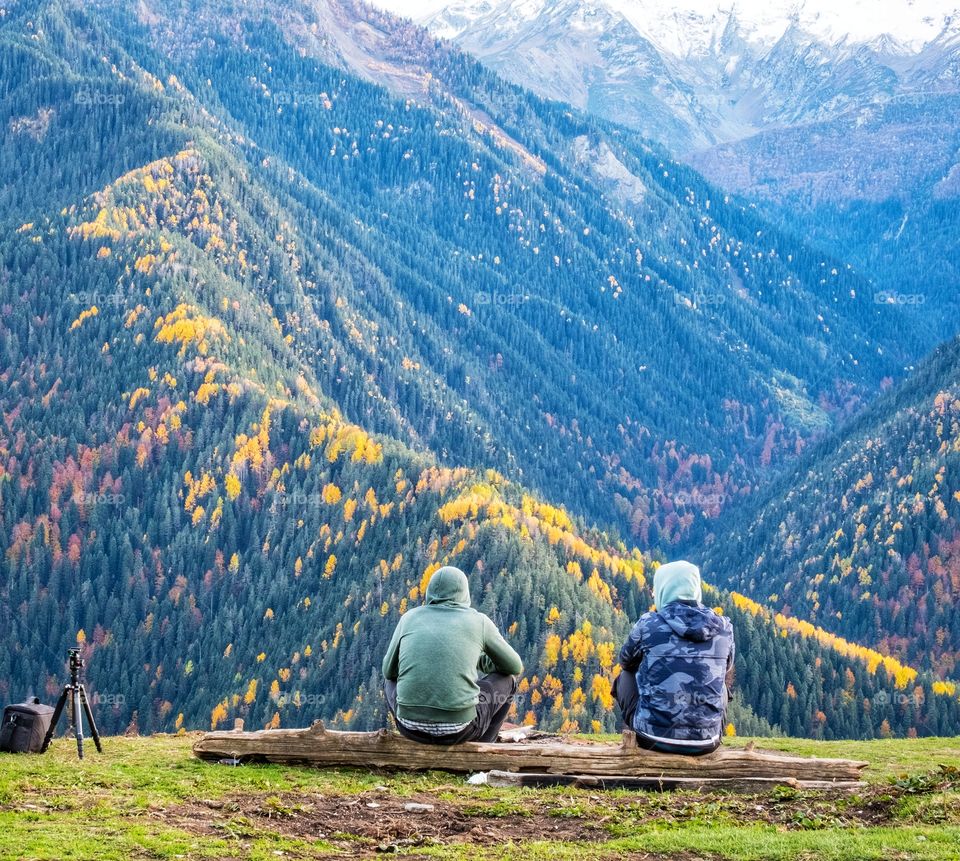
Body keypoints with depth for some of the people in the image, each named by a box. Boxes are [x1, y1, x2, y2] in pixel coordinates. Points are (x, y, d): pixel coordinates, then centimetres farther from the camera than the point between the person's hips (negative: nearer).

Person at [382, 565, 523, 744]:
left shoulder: (410, 618, 11)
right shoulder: (478, 621, 7)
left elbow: (389, 670, 24)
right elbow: (514, 668, 19)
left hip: (412, 725, 2)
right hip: (458, 727, -2)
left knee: (391, 681, 36)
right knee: (506, 682, 26)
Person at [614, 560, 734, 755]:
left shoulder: (648, 624, -6)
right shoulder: (723, 627, 1)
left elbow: (627, 663, 14)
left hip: (654, 738, -2)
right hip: (705, 742, 2)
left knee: (625, 678, 25)